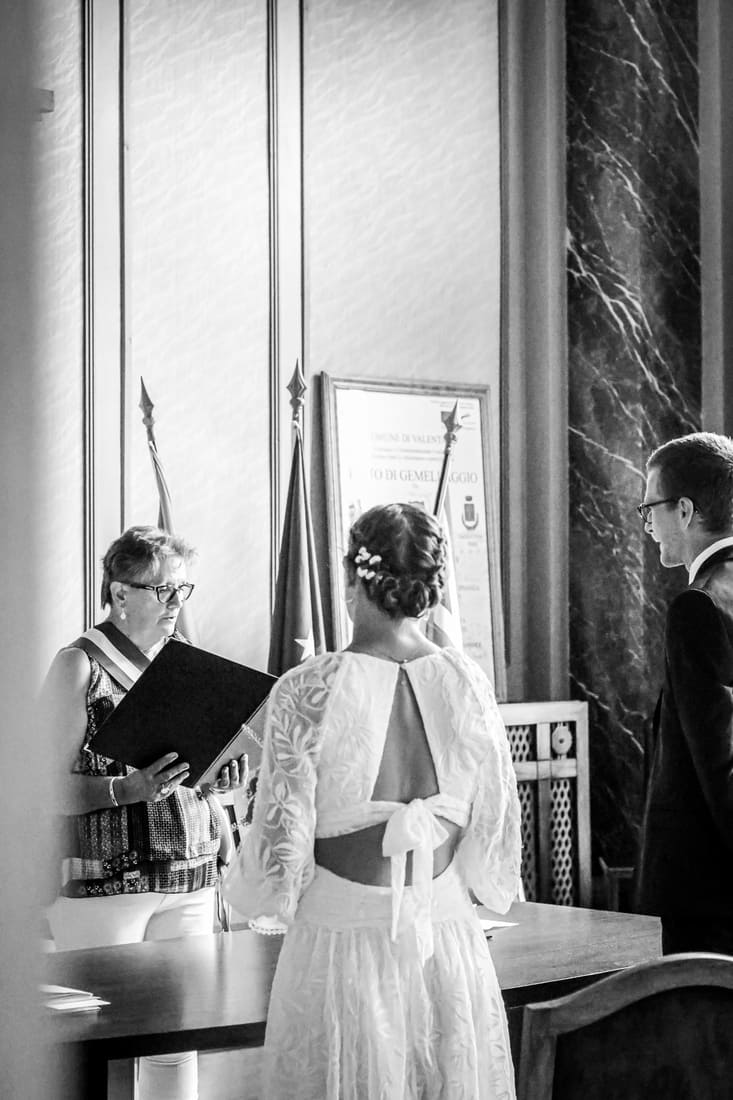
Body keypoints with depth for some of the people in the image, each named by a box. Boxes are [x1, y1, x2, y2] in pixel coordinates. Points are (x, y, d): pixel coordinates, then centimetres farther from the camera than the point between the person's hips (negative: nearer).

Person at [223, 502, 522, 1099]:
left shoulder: (306, 692, -12)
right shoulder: (467, 682, -3)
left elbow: (282, 843, -9)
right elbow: (497, 826, 4)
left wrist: (244, 889, 12)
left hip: (345, 944, -3)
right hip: (451, 939, 3)